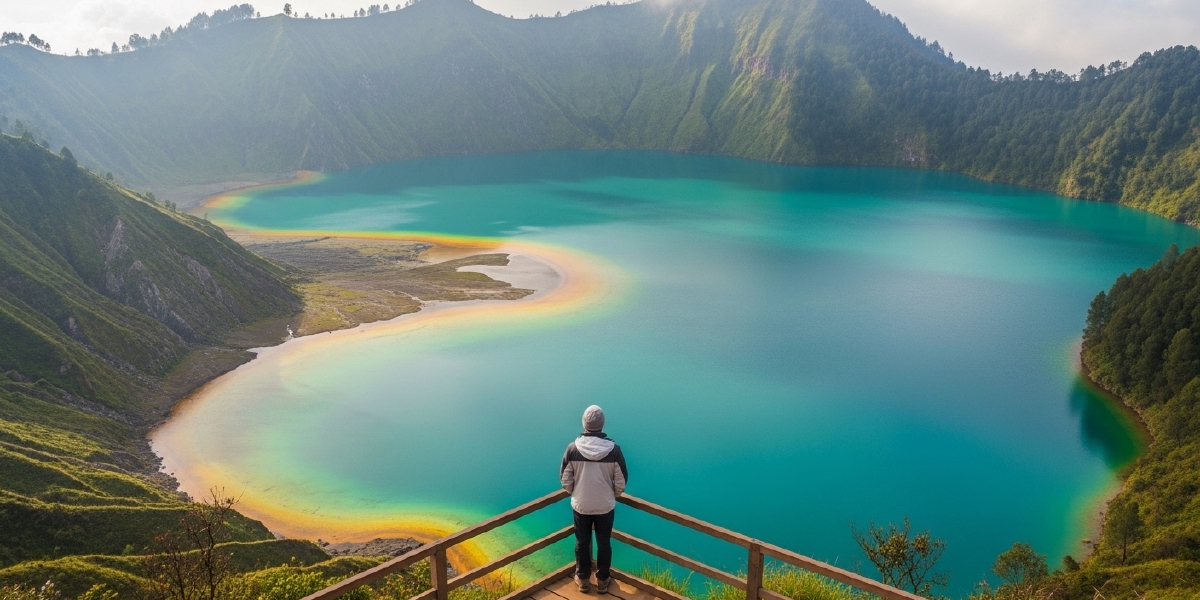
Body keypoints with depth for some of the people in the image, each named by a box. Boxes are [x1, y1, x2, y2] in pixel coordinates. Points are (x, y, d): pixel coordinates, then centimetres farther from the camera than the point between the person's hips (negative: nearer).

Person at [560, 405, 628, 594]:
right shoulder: (614, 449, -17)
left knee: (582, 543, 18)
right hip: (605, 506, 0)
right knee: (604, 544, 17)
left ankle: (583, 579, 34)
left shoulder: (572, 448, -17)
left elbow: (565, 480, -7)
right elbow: (621, 481, -8)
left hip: (580, 506, 1)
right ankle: (602, 581, 31)